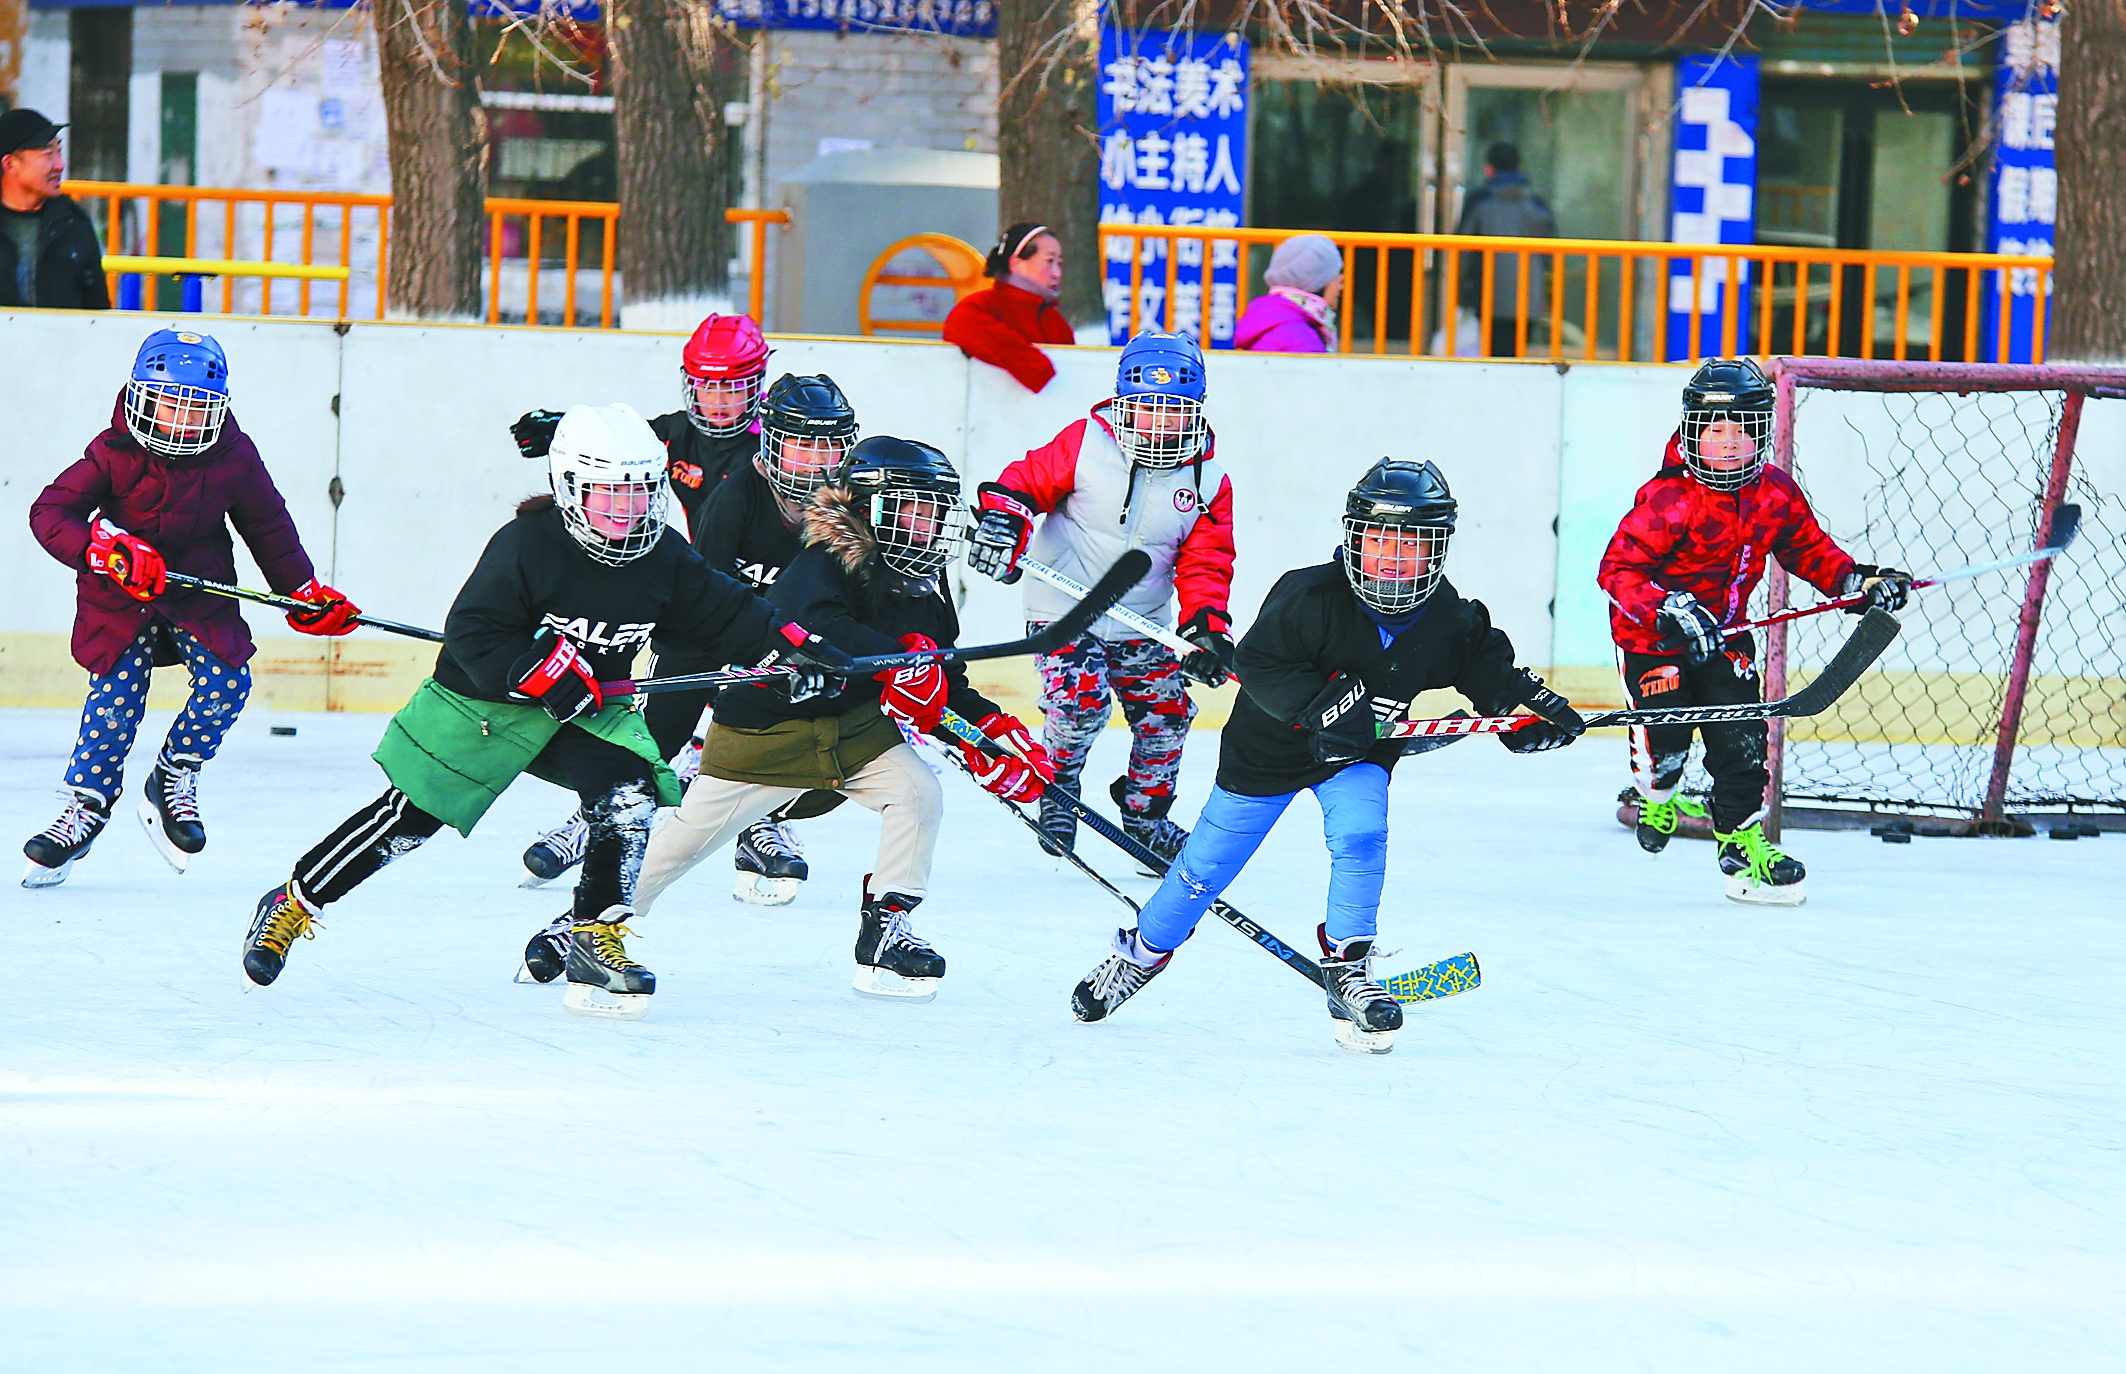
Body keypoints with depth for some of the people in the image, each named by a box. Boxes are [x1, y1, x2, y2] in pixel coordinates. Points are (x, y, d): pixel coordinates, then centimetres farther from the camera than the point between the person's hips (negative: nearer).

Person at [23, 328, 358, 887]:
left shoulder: (234, 458, -7)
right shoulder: (114, 454, -15)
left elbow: (269, 527, 7)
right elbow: (50, 511, -18)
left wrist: (305, 593, 6)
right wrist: (103, 548, -34)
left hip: (200, 597, 2)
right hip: (120, 596, -2)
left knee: (227, 678, -16)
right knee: (115, 697, -12)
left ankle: (173, 779, 6)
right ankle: (85, 807, 7)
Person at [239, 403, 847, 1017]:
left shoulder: (665, 558, -6)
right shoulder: (525, 547, -23)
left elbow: (725, 615, 3)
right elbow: (472, 633, -23)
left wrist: (789, 645, -10)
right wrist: (539, 672, -32)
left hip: (590, 708, 5)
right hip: (479, 703, -5)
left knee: (630, 794, -20)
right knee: (409, 816, -4)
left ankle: (595, 938, -10)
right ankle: (292, 905, 11)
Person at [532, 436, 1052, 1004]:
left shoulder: (926, 593, 1)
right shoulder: (825, 565, -22)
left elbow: (947, 686, 8)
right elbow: (816, 627, -44)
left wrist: (997, 734, -7)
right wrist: (898, 660, -55)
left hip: (857, 730, 6)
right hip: (765, 723, -6)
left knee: (918, 791, -18)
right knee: (683, 836, -4)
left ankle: (886, 930, -5)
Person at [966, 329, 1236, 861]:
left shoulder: (1209, 481, -2)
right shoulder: (1084, 444, -11)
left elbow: (1205, 563, -2)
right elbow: (1028, 480, -5)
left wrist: (1208, 627, -17)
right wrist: (1002, 518, -25)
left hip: (1140, 626, 4)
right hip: (1063, 609, -4)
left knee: (1166, 712, 3)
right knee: (1080, 701, -22)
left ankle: (1144, 812, 26)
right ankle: (1055, 791, 5)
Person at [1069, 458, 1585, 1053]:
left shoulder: (1447, 620, -14)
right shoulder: (1311, 596, -29)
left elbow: (1486, 665, 5)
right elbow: (1259, 662, -30)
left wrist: (1528, 700, -8)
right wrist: (1320, 706, -39)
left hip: (1359, 756, 2)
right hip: (1269, 748, -2)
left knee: (1360, 837, -25)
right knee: (1209, 863, 7)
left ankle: (1348, 968, -12)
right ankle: (1142, 954, 29)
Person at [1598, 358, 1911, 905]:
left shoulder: (1776, 495, -5)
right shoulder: (1666, 500, -25)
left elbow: (1809, 549, 11)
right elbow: (1617, 569, -29)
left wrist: (1860, 579, -5)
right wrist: (1672, 611, -42)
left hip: (1724, 632, 5)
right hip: (1650, 635, -5)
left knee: (1741, 737, -4)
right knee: (1667, 734, -13)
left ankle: (1742, 843, 10)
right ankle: (1655, 792, 23)